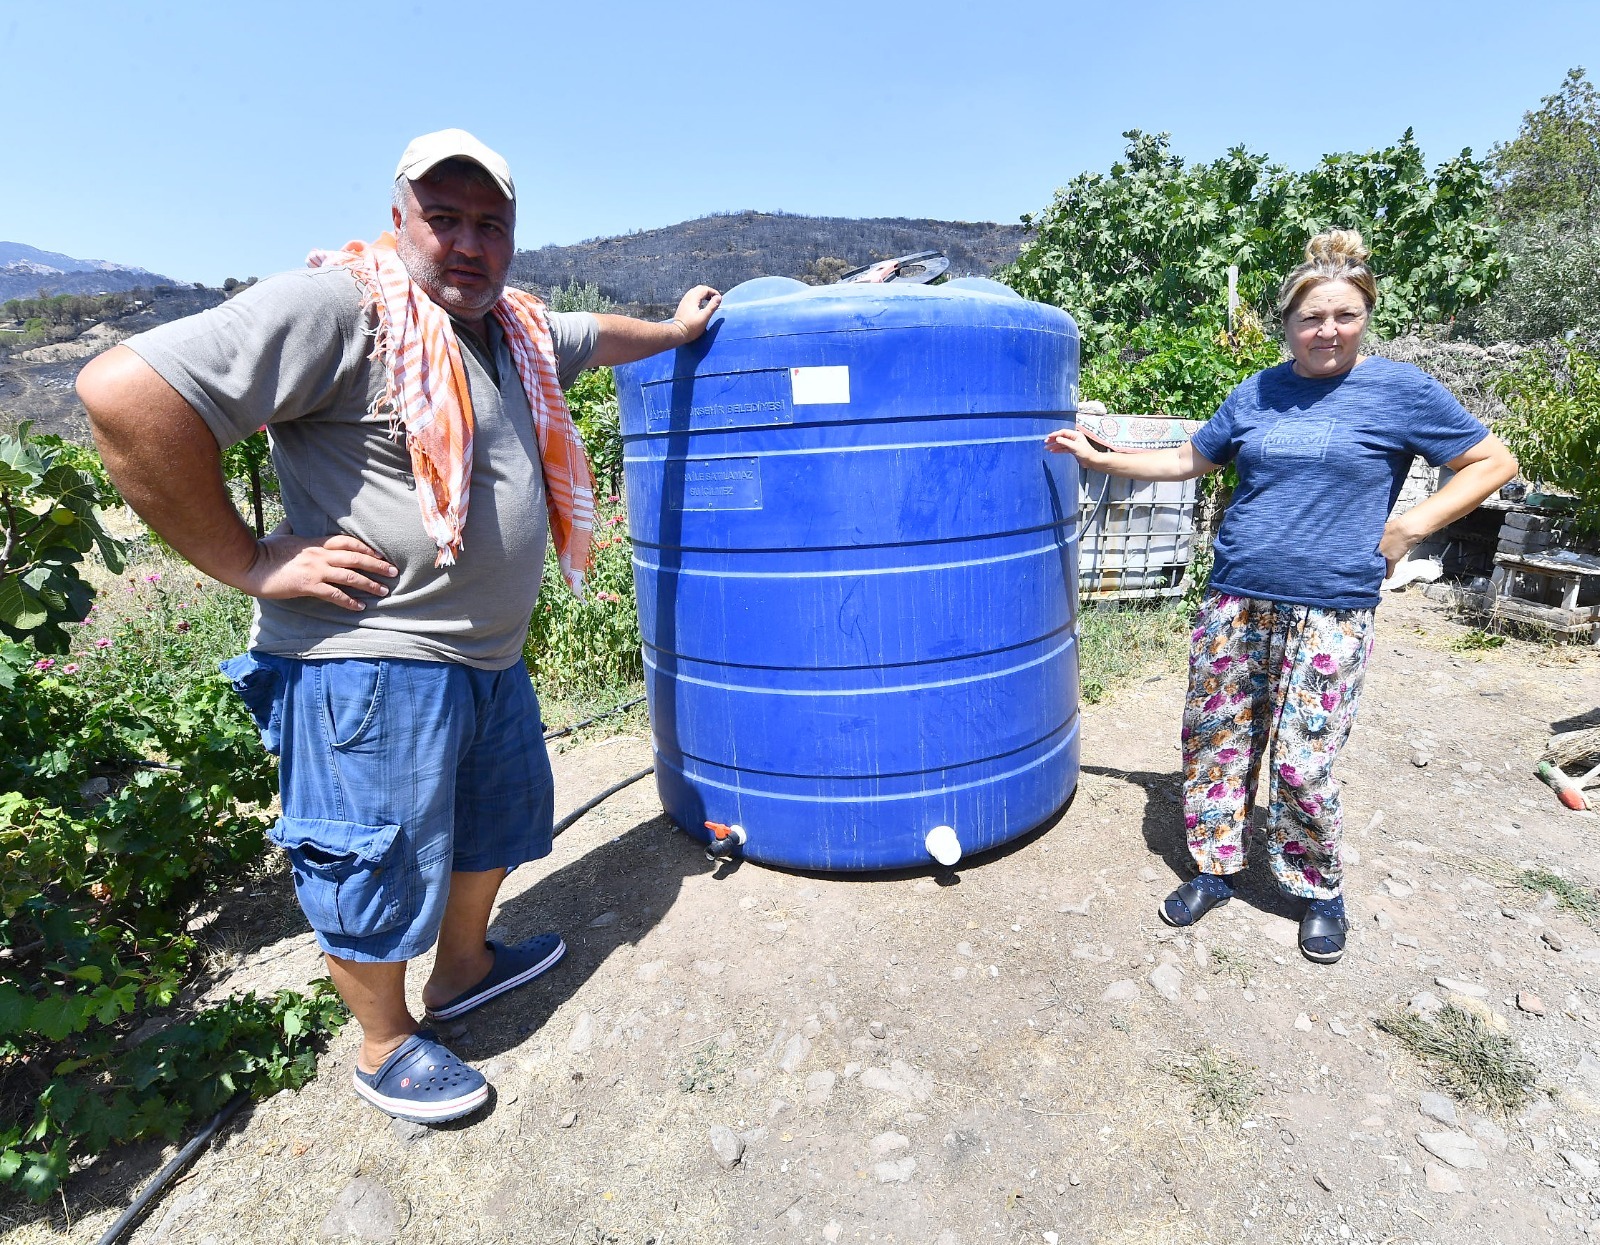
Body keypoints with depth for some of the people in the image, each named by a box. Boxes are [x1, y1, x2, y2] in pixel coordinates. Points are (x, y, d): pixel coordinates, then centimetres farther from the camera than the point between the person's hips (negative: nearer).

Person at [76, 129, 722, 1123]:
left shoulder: (514, 327, 12)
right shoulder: (336, 307, -16)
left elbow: (592, 335, 33)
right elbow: (126, 391, -23)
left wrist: (674, 330, 46)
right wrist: (247, 562, -20)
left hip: (491, 655, 9)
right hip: (369, 658, -9)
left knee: (497, 823, 24)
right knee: (378, 865, 7)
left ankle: (464, 967, 49)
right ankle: (387, 1048, 33)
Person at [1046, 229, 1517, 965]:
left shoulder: (1401, 391, 0)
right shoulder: (1256, 394, 10)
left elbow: (1493, 462, 6)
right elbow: (1187, 461, 19)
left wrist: (1408, 529, -4)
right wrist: (1098, 458, 14)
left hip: (1328, 615, -4)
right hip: (1234, 601, 4)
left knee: (1301, 763, -1)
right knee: (1214, 738, 8)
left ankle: (1319, 891, 25)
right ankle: (1215, 870, 27)